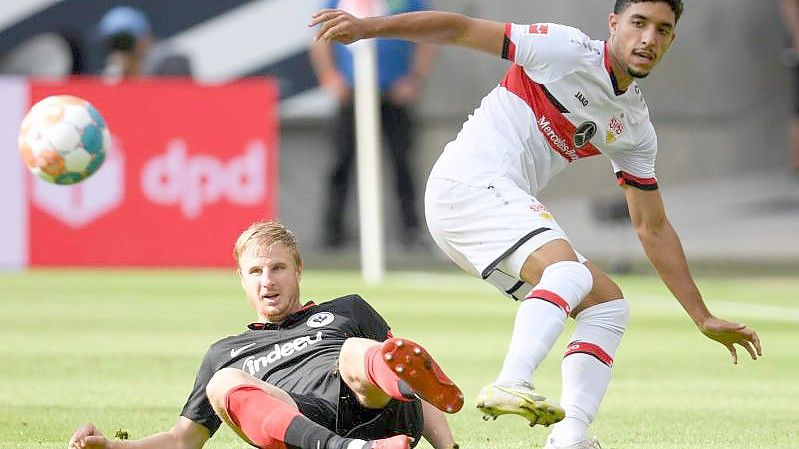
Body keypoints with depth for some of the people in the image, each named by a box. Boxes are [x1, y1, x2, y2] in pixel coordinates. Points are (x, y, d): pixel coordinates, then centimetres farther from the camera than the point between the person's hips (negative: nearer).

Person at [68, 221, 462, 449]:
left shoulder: (348, 311, 34)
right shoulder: (225, 354, 36)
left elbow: (414, 396, 27)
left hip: (376, 412, 0)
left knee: (355, 354, -32)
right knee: (224, 384, -30)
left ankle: (398, 368, -74)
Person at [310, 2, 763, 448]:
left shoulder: (636, 129, 13)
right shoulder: (569, 51, -8)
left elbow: (653, 228, 20)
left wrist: (705, 319, 18)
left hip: (509, 204, 9)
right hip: (469, 182, -9)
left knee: (607, 303, 4)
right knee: (569, 271, -30)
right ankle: (511, 385, -51)